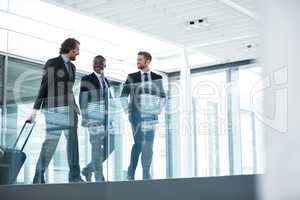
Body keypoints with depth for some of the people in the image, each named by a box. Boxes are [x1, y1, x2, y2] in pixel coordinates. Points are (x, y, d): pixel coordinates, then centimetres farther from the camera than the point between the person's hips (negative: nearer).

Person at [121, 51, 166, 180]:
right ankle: (131, 173, 4)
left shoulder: (157, 78, 7)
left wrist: (158, 110, 4)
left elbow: (162, 96, 15)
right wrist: (127, 111, -1)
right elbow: (123, 96, 8)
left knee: (149, 145, 1)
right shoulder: (132, 77, 5)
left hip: (150, 115, 2)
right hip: (136, 115, -2)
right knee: (138, 143, -8)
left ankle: (146, 174, 8)